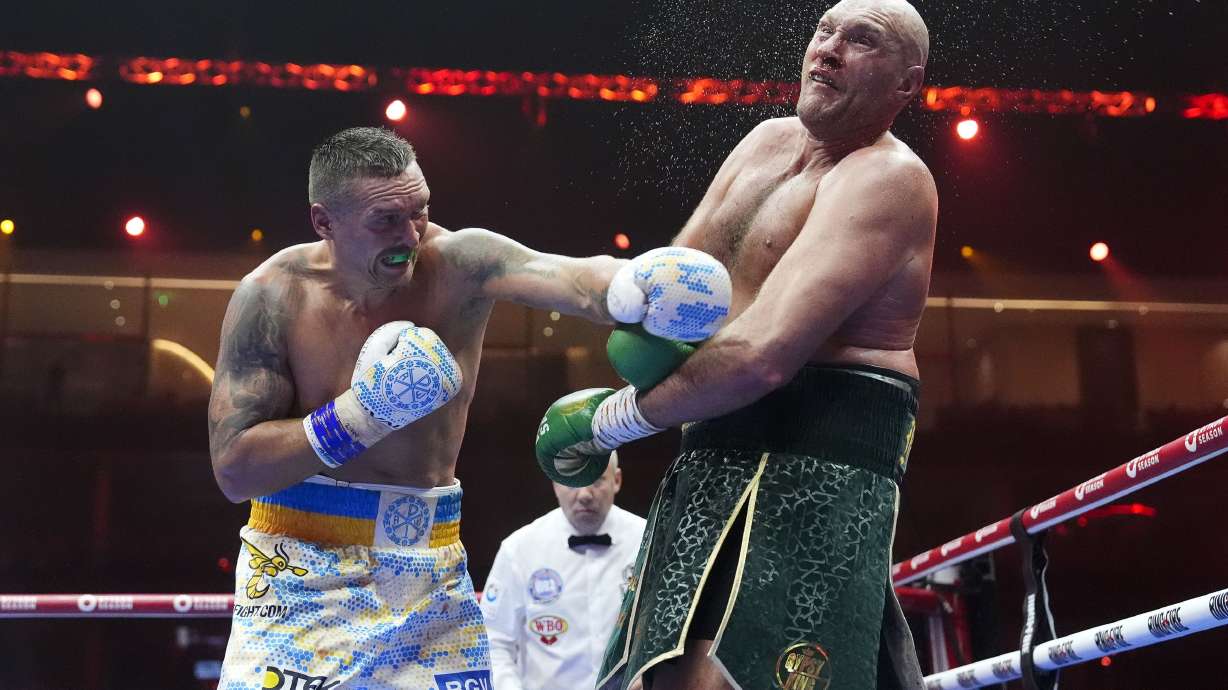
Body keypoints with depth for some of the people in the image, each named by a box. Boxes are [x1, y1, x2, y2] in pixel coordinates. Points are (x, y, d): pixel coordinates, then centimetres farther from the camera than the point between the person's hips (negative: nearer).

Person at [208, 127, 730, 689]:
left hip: (432, 564, 2)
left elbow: (577, 282, -32)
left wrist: (646, 287, -54)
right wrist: (361, 415, -22)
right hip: (303, 564, -1)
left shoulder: (459, 263, -12)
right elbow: (232, 470, -13)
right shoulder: (273, 296, -12)